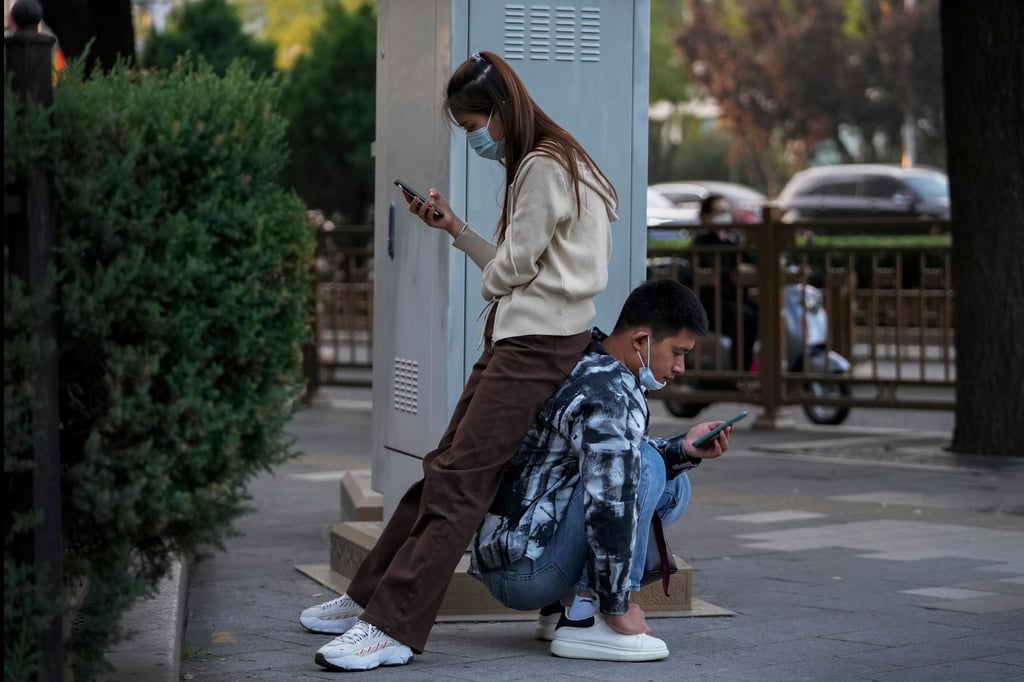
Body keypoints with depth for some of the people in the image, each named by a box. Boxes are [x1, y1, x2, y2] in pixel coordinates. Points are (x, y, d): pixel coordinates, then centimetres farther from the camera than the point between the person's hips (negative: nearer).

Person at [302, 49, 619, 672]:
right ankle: (371, 597, 12)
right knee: (445, 467, 8)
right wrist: (454, 227, 16)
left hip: (541, 340, -10)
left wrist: (489, 286, 10)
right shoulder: (530, 166, 21)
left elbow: (510, 267, -11)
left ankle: (393, 630, -19)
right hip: (517, 336, 10)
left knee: (459, 478, -15)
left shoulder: (544, 167, -11)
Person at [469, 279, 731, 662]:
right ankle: (584, 620, -17)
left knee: (672, 487, 13)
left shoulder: (592, 370, 10)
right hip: (521, 569, -10)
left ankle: (564, 605, 11)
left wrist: (683, 450, 4)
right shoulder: (611, 397, -21)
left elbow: (619, 458, 22)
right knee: (647, 467, -19)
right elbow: (610, 507, -27)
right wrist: (617, 608, -19)